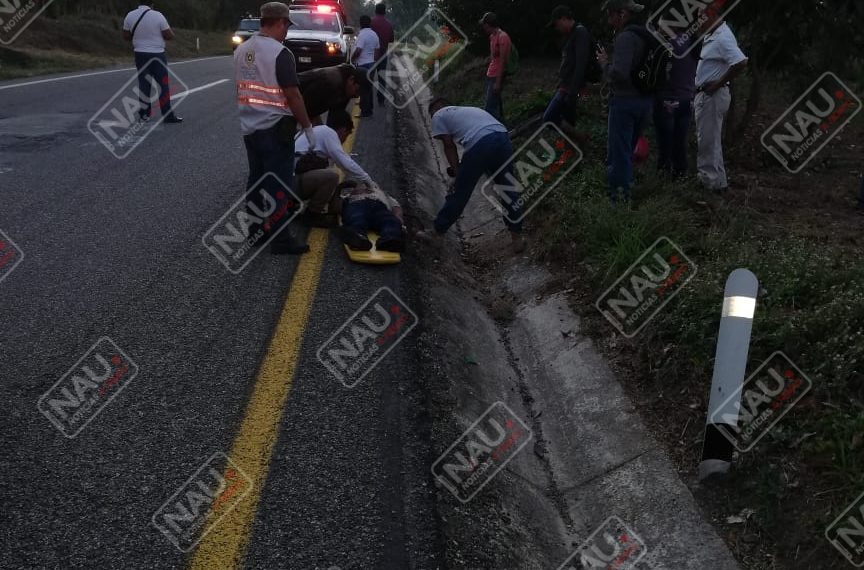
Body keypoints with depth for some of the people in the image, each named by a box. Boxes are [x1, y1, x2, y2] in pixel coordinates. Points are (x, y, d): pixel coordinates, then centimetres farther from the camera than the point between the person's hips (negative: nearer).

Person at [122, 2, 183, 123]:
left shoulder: (130, 16, -3)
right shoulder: (158, 16, -14)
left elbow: (126, 36, 7)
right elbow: (169, 36, -9)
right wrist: (170, 30, 13)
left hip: (140, 54, 4)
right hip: (157, 55, -4)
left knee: (144, 84, 12)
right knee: (163, 85, 2)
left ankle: (144, 113, 18)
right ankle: (168, 116, 3)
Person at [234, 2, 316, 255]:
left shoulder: (241, 50, 7)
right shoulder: (280, 53, -17)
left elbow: (242, 89, 14)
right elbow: (292, 95, -17)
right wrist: (307, 127, -10)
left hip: (249, 127, 8)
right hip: (275, 128, -8)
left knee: (256, 179, 16)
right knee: (278, 185, -3)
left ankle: (256, 230, 23)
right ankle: (280, 239, 0)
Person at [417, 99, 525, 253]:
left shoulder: (438, 116, 21)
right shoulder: (469, 109, 39)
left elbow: (449, 146, 12)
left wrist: (457, 172, 17)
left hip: (479, 144, -6)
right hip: (503, 137, 6)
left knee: (460, 193, 6)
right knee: (508, 189, 19)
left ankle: (437, 233, 20)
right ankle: (517, 237, 24)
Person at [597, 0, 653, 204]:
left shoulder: (626, 37, -18)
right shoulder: (646, 35, 9)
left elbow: (618, 73, -27)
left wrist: (604, 62, -9)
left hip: (625, 101, -9)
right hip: (645, 100, 9)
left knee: (619, 152, 0)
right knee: (628, 149, 20)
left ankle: (619, 196, 4)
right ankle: (625, 191, 28)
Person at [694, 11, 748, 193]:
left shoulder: (723, 38, -19)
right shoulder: (711, 36, 11)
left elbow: (740, 63, -30)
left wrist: (718, 84, -23)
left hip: (712, 96, -10)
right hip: (706, 94, 10)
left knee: (709, 140, -5)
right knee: (707, 139, 18)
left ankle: (715, 183, 1)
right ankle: (707, 177, 28)